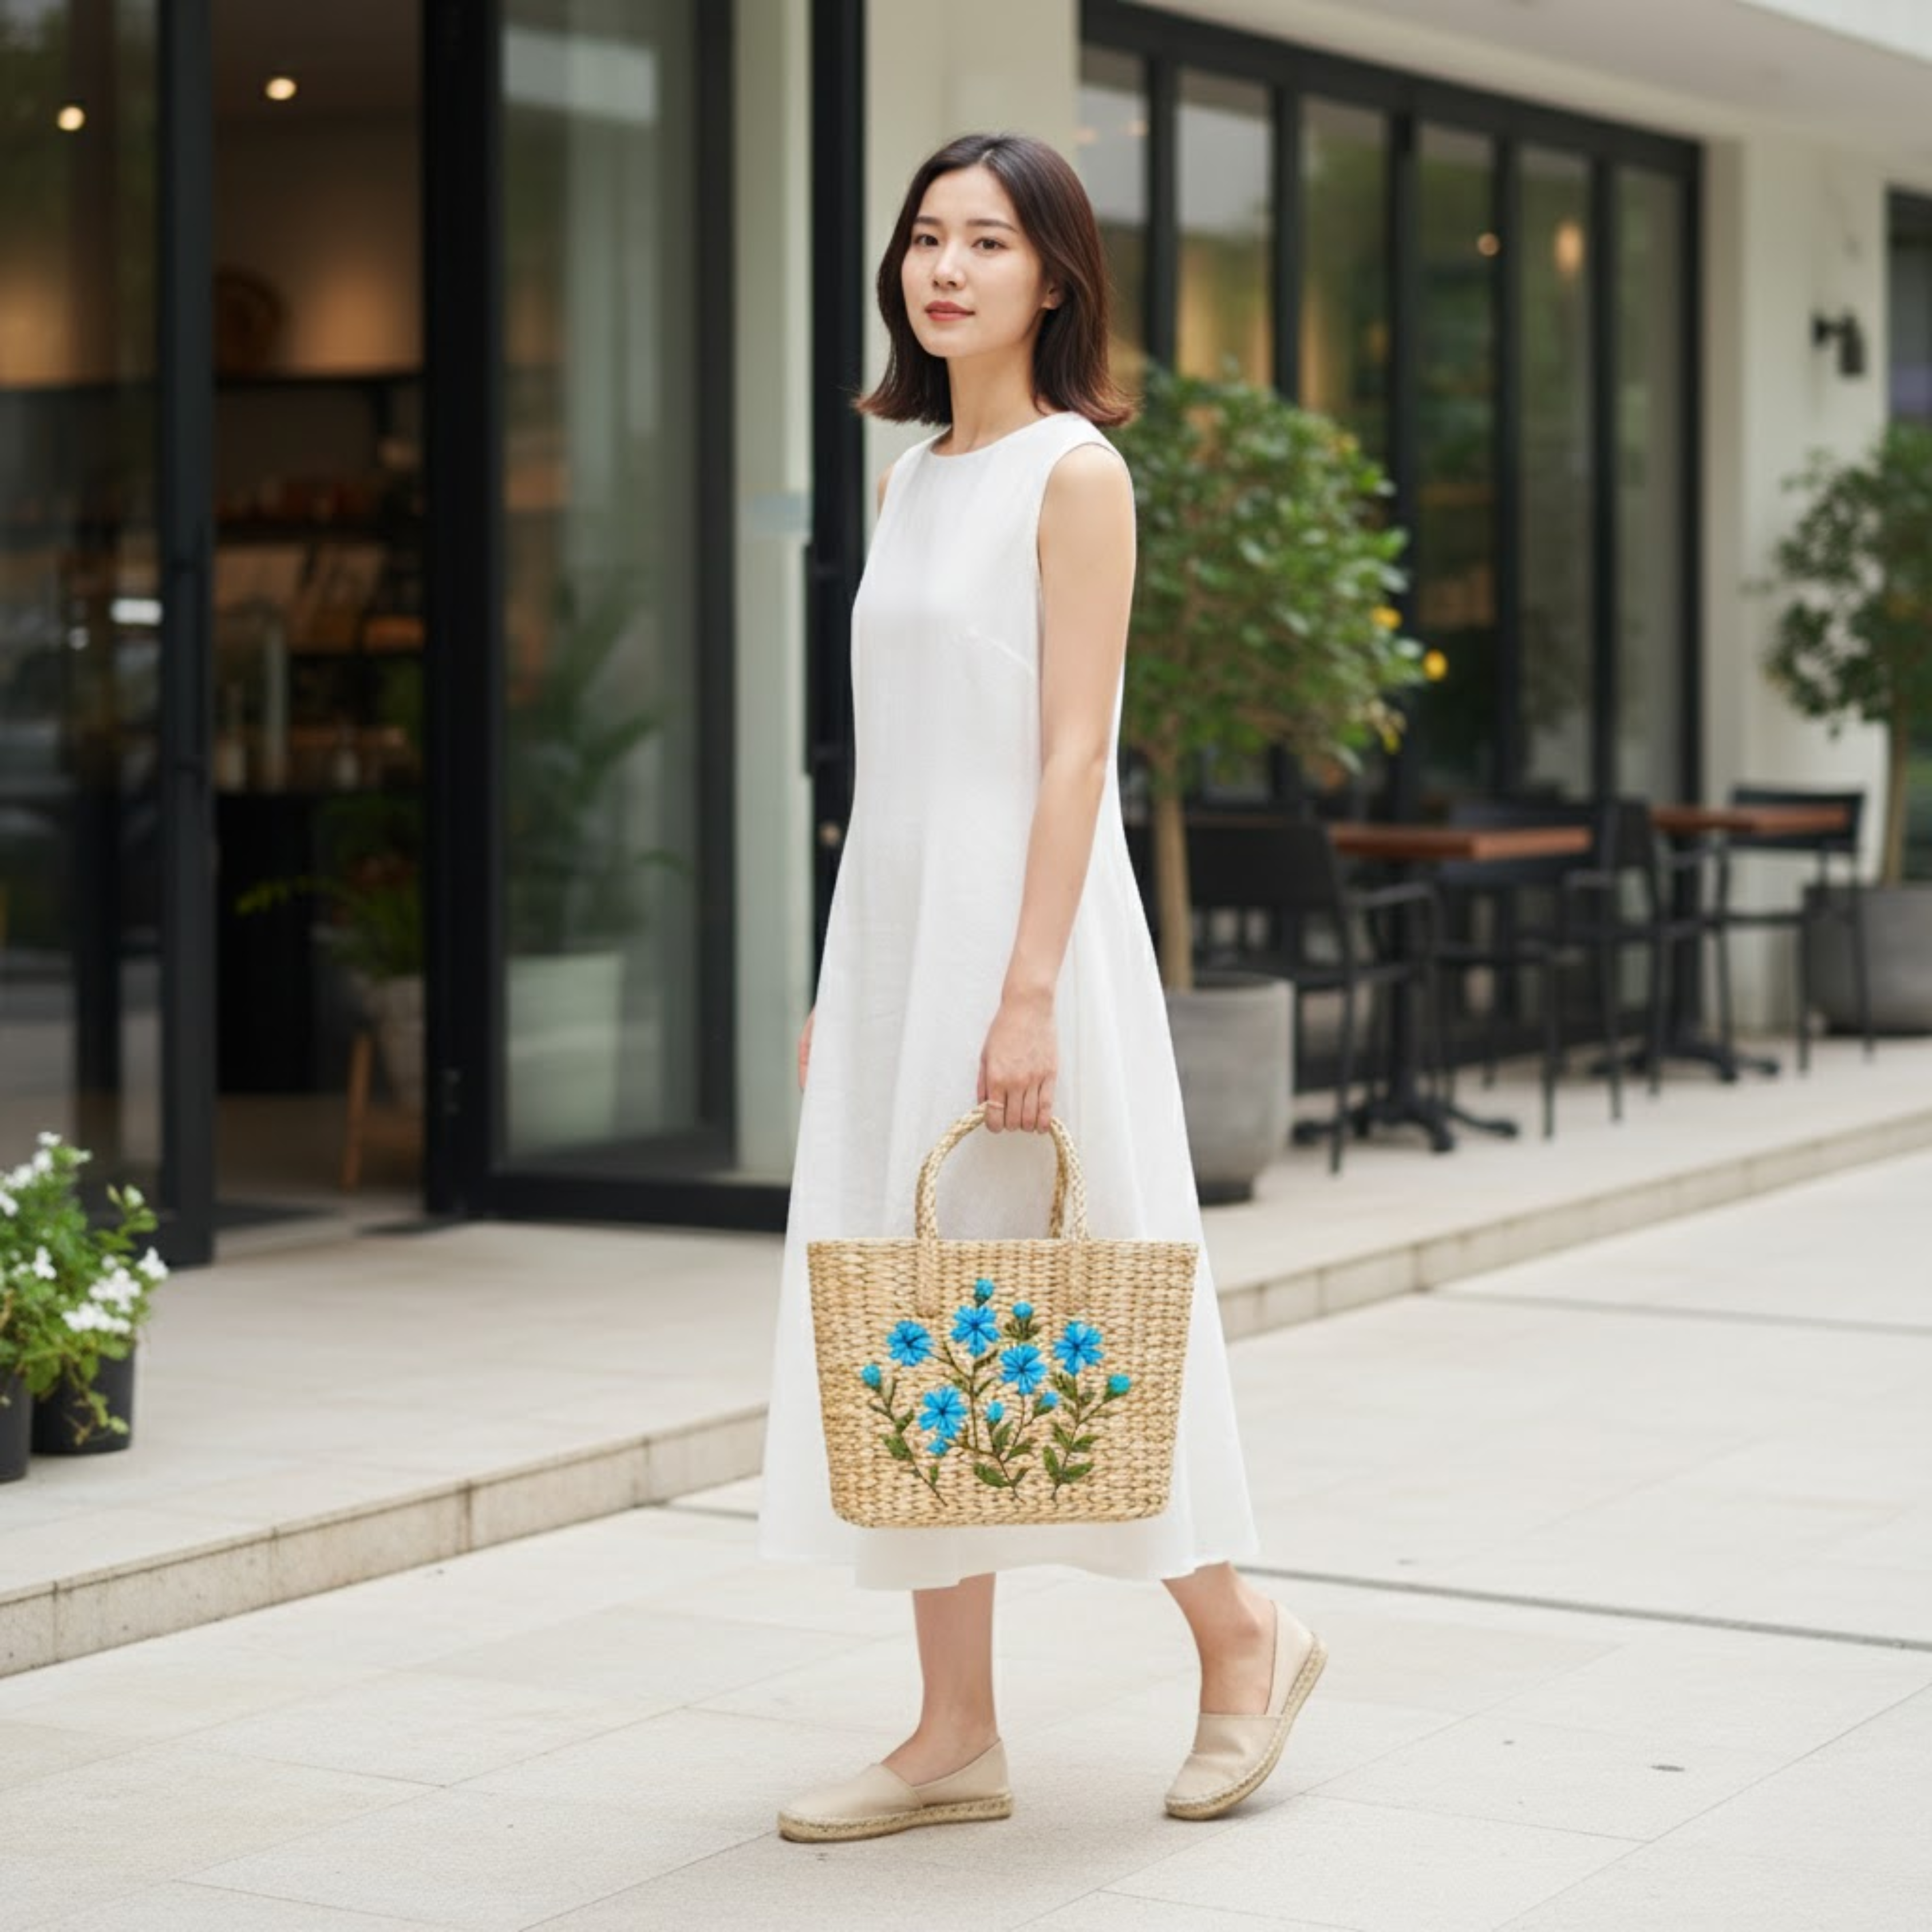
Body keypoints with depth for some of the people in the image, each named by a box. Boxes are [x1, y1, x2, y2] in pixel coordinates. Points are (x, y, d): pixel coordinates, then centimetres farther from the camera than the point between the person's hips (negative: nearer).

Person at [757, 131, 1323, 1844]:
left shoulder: (1074, 471, -8)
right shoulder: (910, 478, 14)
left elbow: (1072, 752, -14)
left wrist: (1029, 993, -20)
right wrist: (844, 983, 14)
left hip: (1016, 920, -8)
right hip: (893, 925, 8)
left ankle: (1242, 1631, 19)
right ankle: (957, 1736, 12)